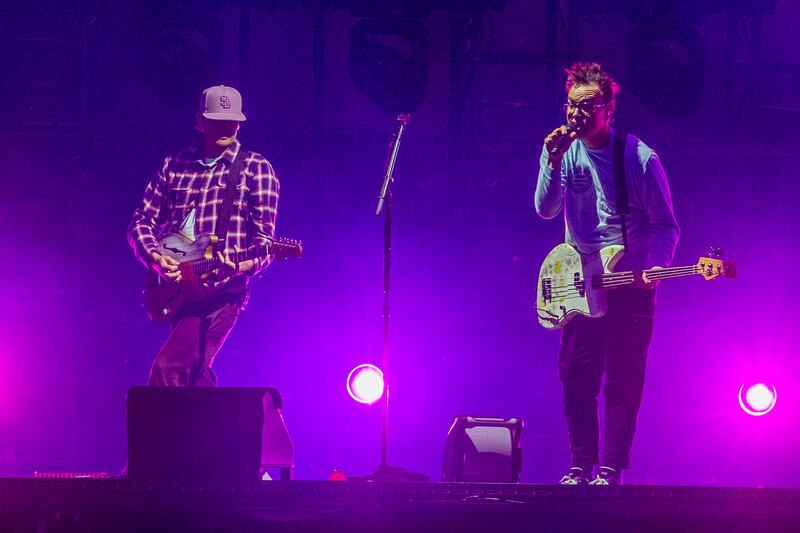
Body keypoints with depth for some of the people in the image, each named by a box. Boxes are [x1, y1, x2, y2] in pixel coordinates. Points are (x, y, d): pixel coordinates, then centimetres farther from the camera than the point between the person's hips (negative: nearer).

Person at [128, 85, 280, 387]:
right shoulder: (174, 166, 14)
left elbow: (265, 237, -3)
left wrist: (242, 265, -23)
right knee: (195, 374, 13)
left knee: (168, 368, -20)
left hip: (223, 290, -6)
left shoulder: (255, 169, 2)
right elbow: (142, 221, 13)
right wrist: (155, 257, -7)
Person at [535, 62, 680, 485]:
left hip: (630, 284, -4)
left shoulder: (639, 158, -8)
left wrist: (656, 266, -21)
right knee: (576, 378, 2)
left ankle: (611, 469, -1)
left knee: (622, 381, -4)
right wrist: (554, 163, -22)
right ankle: (581, 466, 10)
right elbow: (546, 209, -8)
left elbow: (665, 226, -4)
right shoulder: (563, 150, 3)